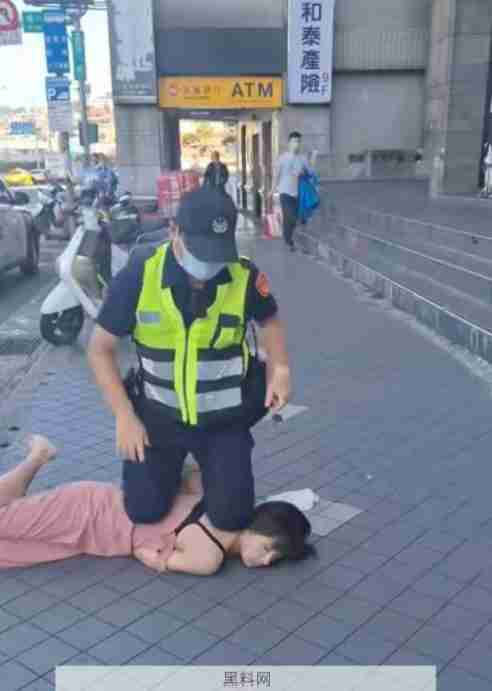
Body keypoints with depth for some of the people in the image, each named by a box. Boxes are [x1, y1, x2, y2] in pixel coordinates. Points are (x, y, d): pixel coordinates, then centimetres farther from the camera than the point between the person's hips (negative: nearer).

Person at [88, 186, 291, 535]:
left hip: (224, 418, 0)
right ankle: (177, 463, 30)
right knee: (145, 510, -3)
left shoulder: (245, 276, -17)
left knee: (232, 516, -5)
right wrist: (125, 416, -13)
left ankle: (209, 465, 28)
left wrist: (280, 369, -11)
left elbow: (269, 320, 7)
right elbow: (101, 349, -8)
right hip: (159, 415, 0)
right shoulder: (139, 273, -20)